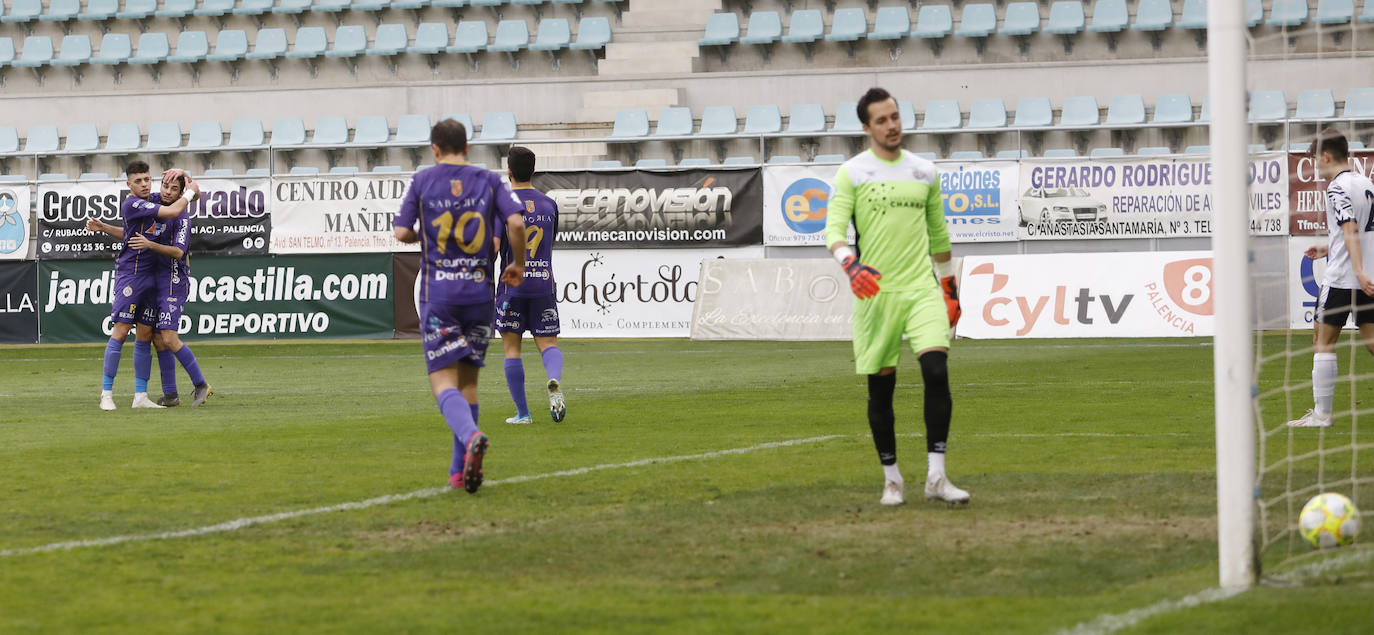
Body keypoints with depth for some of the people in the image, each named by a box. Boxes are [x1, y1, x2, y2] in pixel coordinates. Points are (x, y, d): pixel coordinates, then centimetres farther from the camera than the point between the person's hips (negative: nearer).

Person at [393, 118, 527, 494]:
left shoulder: (423, 181, 2)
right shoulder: (488, 181, 5)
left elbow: (401, 233, -1)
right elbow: (516, 222, -8)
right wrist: (518, 265, 7)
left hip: (438, 294, -2)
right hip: (480, 292, 2)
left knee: (444, 382, -6)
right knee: (468, 380, 14)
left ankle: (471, 436, -36)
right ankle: (460, 471, 12)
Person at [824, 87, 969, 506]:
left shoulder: (925, 172, 12)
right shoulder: (852, 173, 0)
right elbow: (834, 228, -8)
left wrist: (950, 290, 22)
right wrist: (850, 263, -28)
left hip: (922, 288, 2)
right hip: (875, 293, -2)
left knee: (937, 370, -16)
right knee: (880, 389, 3)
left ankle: (936, 477, -14)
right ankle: (892, 479, 18)